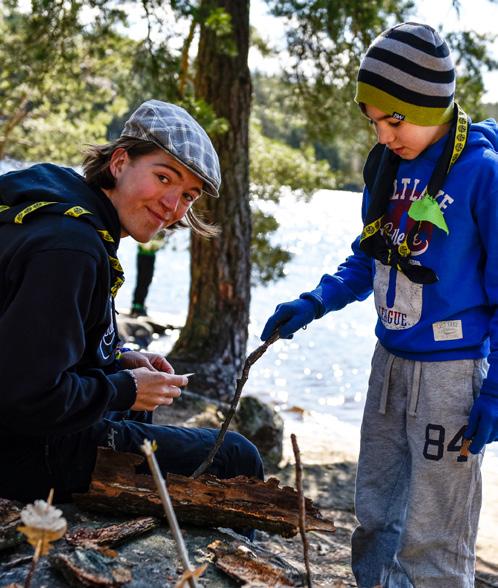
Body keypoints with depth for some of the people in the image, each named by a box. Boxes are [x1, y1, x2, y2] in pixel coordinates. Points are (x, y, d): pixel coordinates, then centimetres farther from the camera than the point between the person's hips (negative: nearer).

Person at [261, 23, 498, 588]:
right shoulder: (388, 166, 5)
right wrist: (313, 303, 3)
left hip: (450, 369, -7)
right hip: (389, 360, 7)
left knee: (432, 537, 1)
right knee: (375, 512, 18)